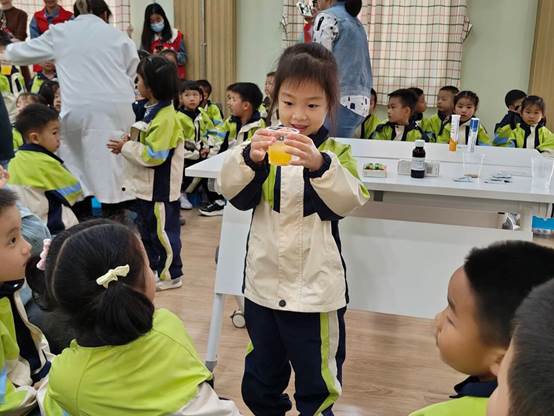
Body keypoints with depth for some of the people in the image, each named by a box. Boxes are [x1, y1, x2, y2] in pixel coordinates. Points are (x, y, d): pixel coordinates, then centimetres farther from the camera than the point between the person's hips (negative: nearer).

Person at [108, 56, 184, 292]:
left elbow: (153, 155, -25)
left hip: (161, 188, -10)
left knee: (163, 230, 4)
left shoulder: (166, 117, -22)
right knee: (147, 229, 19)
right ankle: (151, 268, 33)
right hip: (147, 185, 10)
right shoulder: (153, 111, 8)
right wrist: (128, 143, -1)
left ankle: (171, 274, 18)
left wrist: (125, 147, -17)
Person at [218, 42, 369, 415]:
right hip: (264, 284, 3)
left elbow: (350, 200, -20)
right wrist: (248, 158, -30)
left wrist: (320, 166, -37)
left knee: (317, 385, 12)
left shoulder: (336, 153, -5)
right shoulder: (264, 146, 1)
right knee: (260, 380, 23)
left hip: (316, 289, -3)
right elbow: (235, 194, -10)